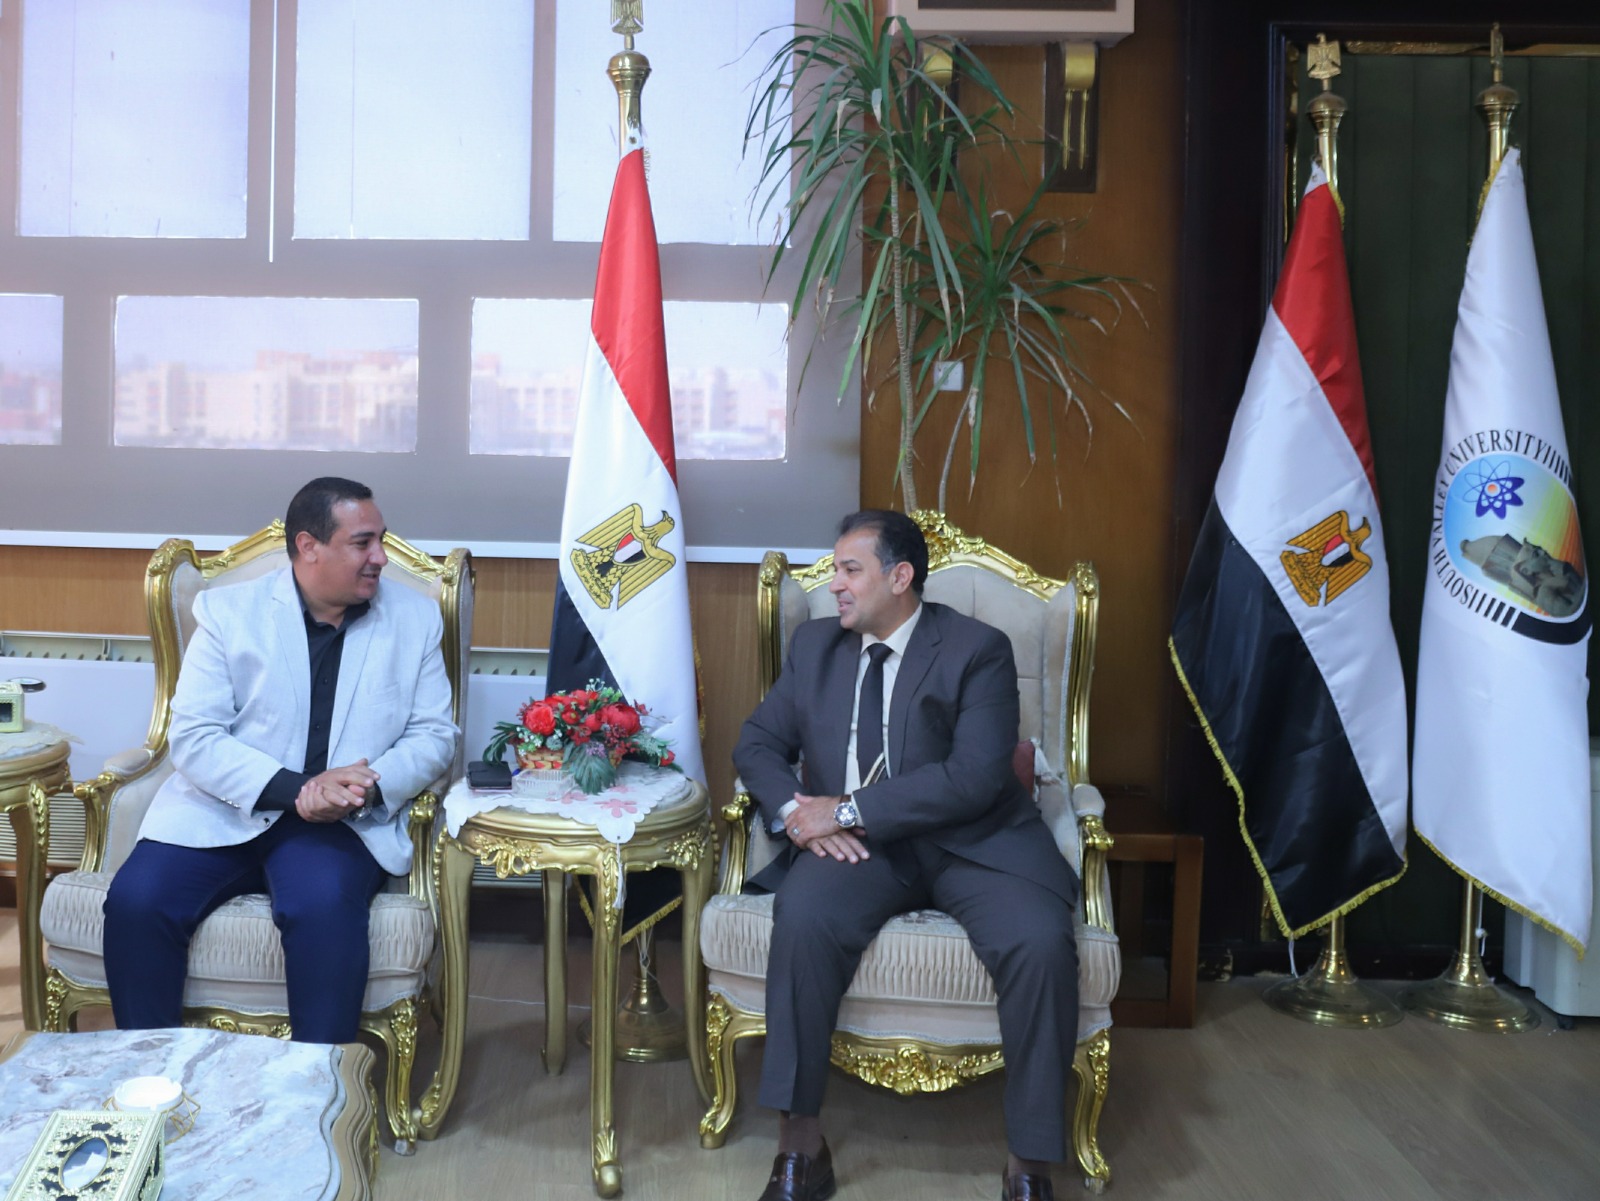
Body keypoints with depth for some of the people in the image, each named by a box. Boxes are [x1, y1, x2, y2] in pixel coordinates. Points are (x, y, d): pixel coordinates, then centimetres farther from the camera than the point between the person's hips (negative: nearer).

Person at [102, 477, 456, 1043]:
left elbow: (434, 735, 5)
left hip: (343, 823, 0)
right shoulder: (227, 611, 1)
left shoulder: (415, 618, 6)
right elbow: (193, 737, -6)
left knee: (323, 906, -32)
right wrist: (294, 790, -21)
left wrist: (369, 787, -17)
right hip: (221, 810, 1)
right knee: (135, 901, -23)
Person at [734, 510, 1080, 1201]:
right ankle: (799, 1143, -21)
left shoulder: (979, 651, -4)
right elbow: (759, 742, 12)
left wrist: (847, 811, -18)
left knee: (1041, 941, -30)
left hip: (970, 842, -2)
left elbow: (975, 777, -15)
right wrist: (795, 812, -10)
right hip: (858, 848, 2)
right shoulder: (815, 644, 13)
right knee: (803, 916, -30)